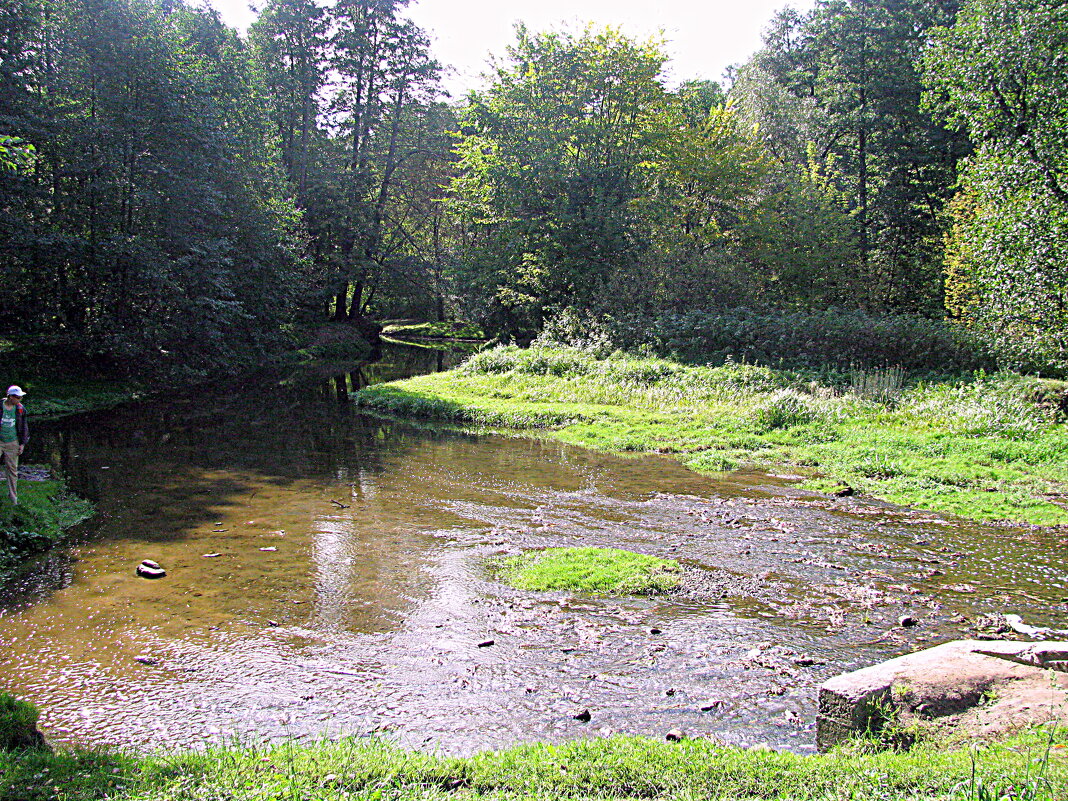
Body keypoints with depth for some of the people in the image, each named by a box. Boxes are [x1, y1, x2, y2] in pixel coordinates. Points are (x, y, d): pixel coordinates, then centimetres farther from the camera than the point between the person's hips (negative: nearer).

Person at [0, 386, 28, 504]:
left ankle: (13, 496, 18)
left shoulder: (20, 409, -1)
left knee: (12, 469, 7)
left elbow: (24, 427, 9)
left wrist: (22, 443, 6)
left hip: (12, 443, 2)